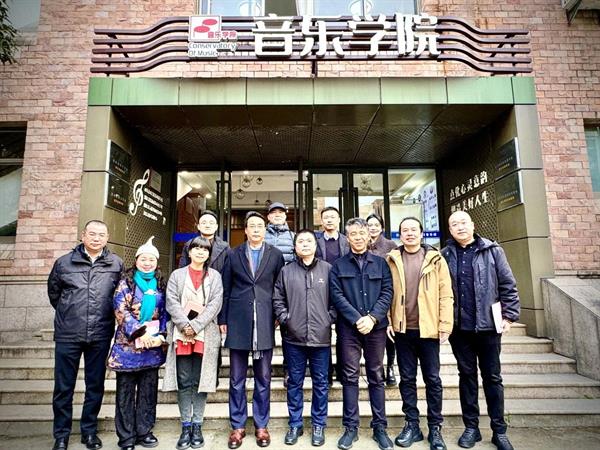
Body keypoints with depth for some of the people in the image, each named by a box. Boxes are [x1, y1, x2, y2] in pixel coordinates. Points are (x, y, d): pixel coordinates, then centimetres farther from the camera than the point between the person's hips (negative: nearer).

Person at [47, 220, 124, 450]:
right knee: (63, 387, 10)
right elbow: (53, 291, 14)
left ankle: (90, 431, 29)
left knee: (95, 386, 12)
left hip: (100, 335, 0)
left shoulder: (116, 264, 0)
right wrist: (67, 313, 14)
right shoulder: (64, 262, 1)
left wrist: (106, 314, 8)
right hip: (68, 334, 0)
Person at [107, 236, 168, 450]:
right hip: (128, 344, -3)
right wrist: (140, 332, -18)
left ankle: (144, 431, 25)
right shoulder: (126, 281, -2)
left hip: (153, 345, 3)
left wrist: (161, 335, -7)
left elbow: (165, 312, 7)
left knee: (149, 390, 10)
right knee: (126, 391, 7)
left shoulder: (161, 284, 8)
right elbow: (120, 310, -11)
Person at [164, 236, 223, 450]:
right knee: (184, 382, 5)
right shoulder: (177, 275, 10)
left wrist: (195, 326, -12)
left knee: (200, 381, 5)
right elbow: (171, 302, 0)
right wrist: (184, 325, -13)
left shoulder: (215, 276, 8)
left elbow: (215, 304, -2)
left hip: (205, 335, 0)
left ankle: (197, 426, 17)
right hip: (182, 335, 1)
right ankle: (185, 426, 16)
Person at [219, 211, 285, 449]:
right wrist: (223, 319, 4)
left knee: (263, 379, 10)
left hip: (265, 323, 0)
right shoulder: (233, 255, 6)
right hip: (238, 323, 1)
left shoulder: (276, 255, 4)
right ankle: (237, 426, 25)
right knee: (236, 379, 10)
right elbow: (225, 289, 6)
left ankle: (261, 426, 26)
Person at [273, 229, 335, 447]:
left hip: (321, 337, 0)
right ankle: (295, 424, 30)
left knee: (321, 383, 11)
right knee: (295, 382, 13)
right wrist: (285, 319, -4)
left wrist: (330, 318, -4)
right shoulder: (286, 271, 3)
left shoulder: (328, 269, 1)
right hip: (294, 336, 1)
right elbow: (277, 299, 7)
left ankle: (319, 425, 28)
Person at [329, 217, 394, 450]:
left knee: (376, 376, 9)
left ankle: (380, 427, 21)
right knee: (350, 376, 5)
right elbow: (337, 295, -4)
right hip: (348, 328, -1)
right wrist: (357, 319, -14)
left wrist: (372, 318, -13)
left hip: (376, 326, 1)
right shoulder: (338, 265, 5)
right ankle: (351, 427, 17)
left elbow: (387, 293, 0)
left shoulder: (380, 263, 8)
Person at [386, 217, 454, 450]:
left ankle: (435, 428, 24)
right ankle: (411, 424, 25)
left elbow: (445, 294, -1)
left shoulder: (435, 259, 1)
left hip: (428, 328, -1)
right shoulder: (392, 259, 3)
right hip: (402, 329, 1)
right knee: (407, 378, 11)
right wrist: (387, 321, -3)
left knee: (432, 379, 9)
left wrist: (445, 325, -6)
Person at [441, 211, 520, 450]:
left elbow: (508, 285, -1)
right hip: (459, 326, 1)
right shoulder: (445, 256, 1)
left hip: (488, 324, -1)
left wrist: (509, 315, -6)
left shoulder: (492, 251, 0)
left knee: (492, 377, 11)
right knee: (467, 375, 12)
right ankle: (471, 427, 25)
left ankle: (499, 430, 25)